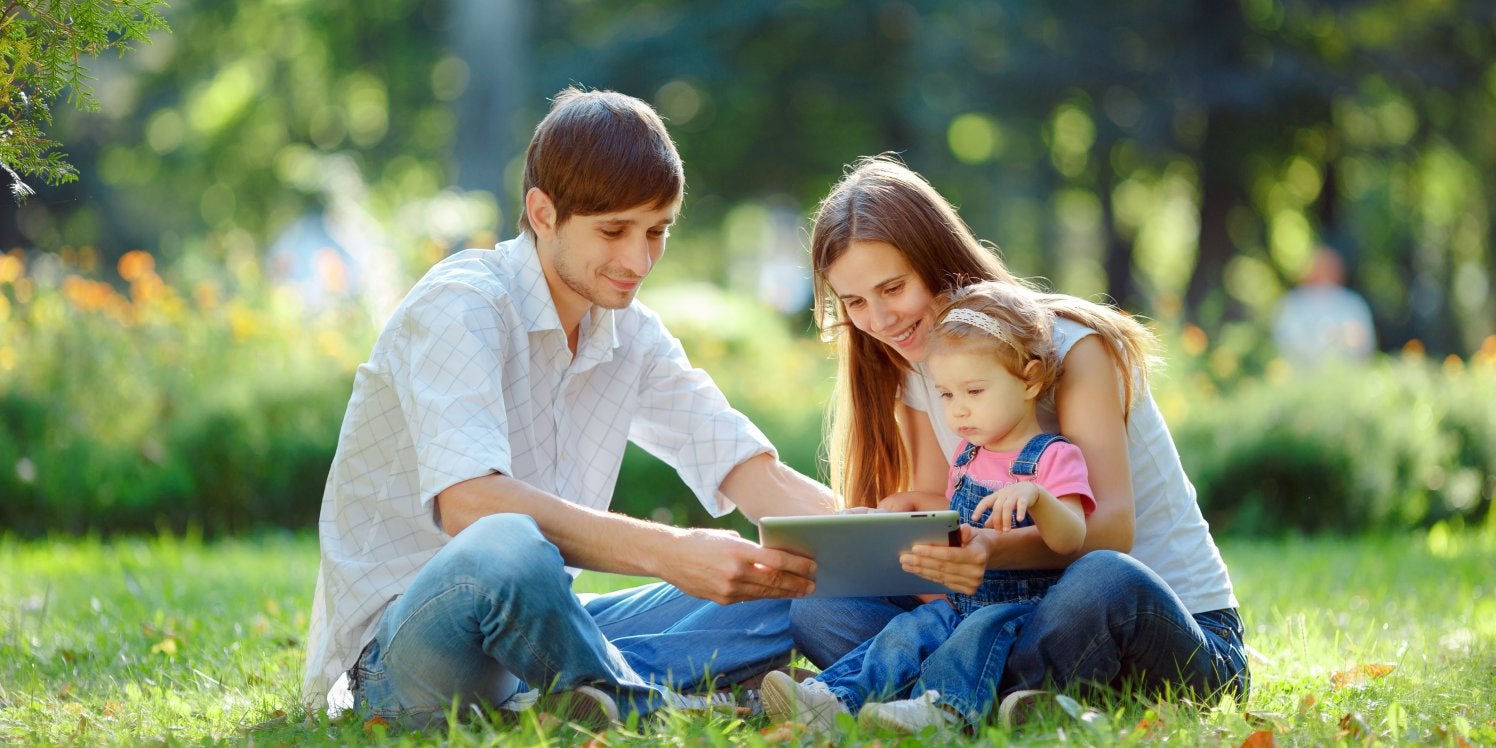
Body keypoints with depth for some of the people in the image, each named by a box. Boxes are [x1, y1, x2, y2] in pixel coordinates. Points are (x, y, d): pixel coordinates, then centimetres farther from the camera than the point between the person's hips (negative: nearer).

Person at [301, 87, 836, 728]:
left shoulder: (632, 336, 11)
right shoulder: (459, 307, -15)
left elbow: (753, 473, 4)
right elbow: (467, 500, -31)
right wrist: (666, 551, -40)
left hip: (532, 629, 8)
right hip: (399, 648, -8)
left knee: (788, 589, -5)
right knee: (505, 551, -41)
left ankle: (581, 693, -23)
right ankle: (655, 707, -18)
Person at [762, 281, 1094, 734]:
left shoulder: (1054, 458, -6)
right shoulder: (968, 455, 19)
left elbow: (1071, 539, -21)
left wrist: (1035, 497, -40)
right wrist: (913, 502, 20)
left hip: (1022, 606, -5)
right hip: (960, 602, 5)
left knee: (983, 629, -34)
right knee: (910, 630, -20)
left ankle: (941, 707, -57)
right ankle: (833, 700, -41)